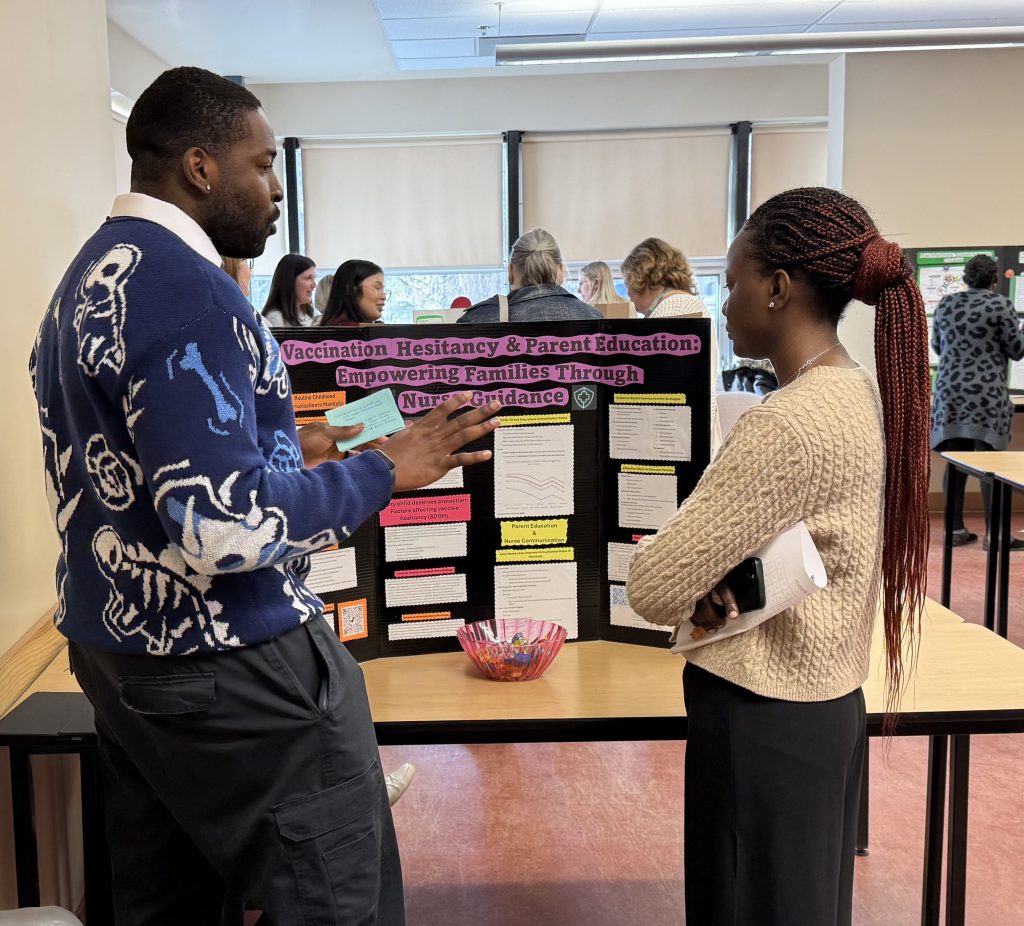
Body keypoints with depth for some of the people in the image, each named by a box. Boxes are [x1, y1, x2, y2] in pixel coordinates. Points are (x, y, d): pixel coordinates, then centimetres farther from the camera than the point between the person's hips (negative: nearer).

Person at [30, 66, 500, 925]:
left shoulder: (91, 275, 12)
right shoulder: (185, 290, -20)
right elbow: (225, 528, -27)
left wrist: (282, 450, 18)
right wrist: (383, 471, -16)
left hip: (116, 647, 10)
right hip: (225, 662, -10)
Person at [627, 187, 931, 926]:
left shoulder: (791, 423, -27)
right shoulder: (859, 393, 3)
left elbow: (653, 588, -25)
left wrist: (695, 592, -3)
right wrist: (709, 575, -7)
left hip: (766, 725, -9)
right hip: (823, 708, 9)